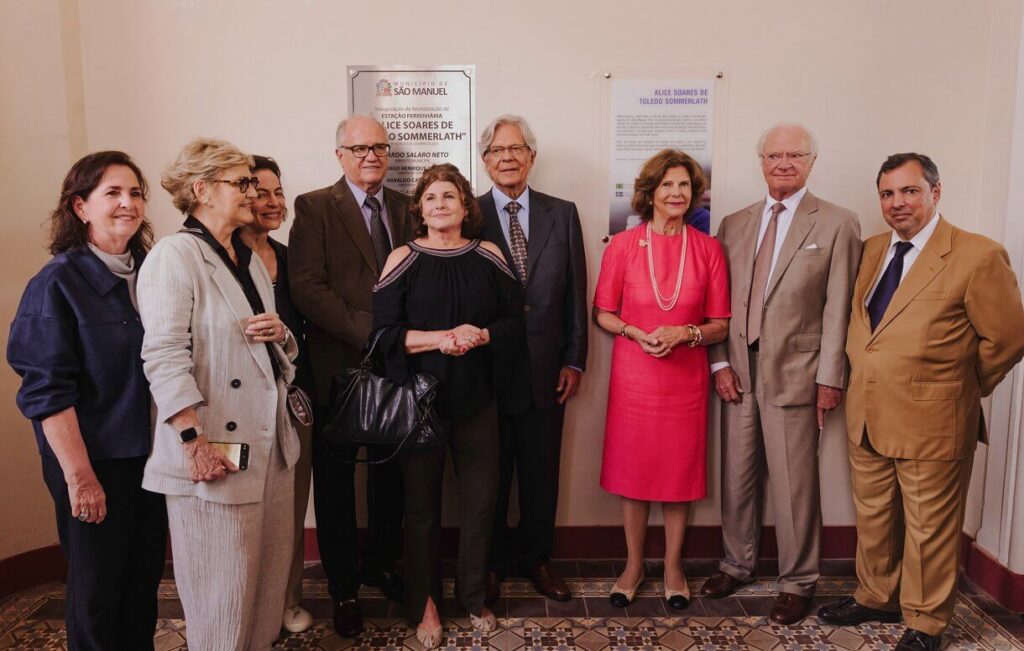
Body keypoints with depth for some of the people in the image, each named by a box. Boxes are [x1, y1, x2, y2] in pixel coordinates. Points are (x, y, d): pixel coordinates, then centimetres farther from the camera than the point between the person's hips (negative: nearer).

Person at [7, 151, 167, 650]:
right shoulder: (58, 283, -12)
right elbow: (48, 392, -14)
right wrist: (79, 475, -18)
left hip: (152, 454, 5)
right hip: (95, 461, -5)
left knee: (146, 576, 16)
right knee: (97, 586, 10)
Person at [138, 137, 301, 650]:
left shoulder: (250, 258, 16)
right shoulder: (174, 255, -9)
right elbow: (164, 357, -17)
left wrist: (279, 332, 1)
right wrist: (195, 441, -21)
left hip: (270, 442, 8)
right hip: (216, 447, -8)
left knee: (270, 574, 14)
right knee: (223, 589, 3)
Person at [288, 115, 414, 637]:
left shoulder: (405, 207, 10)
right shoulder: (314, 207, -4)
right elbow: (306, 285, -14)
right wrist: (368, 329, -20)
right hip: (339, 368, -4)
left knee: (391, 475, 15)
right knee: (335, 482, 9)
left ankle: (381, 564, 36)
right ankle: (343, 587, 26)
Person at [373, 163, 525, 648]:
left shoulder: (489, 256, 6)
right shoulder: (403, 259, -1)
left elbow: (515, 320, 4)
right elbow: (385, 331, -7)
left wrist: (482, 335, -15)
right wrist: (440, 338, -19)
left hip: (477, 396, 2)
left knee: (481, 500, 8)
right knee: (422, 503, 9)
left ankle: (473, 595, 29)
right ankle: (424, 603, 27)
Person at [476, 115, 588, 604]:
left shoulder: (562, 214, 5)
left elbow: (576, 292, 4)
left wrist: (574, 360, 0)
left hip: (546, 370, 2)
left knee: (541, 472, 14)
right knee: (491, 473, 12)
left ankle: (536, 558, 33)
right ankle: (492, 561, 30)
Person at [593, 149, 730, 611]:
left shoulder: (708, 249, 1)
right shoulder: (623, 245, -1)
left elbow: (721, 325, 3)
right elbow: (602, 313, 3)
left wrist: (685, 334, -16)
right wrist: (636, 333, -14)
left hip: (686, 378, 1)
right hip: (634, 375, 0)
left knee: (680, 470, 9)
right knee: (633, 469, 8)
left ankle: (673, 567, 27)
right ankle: (634, 564, 26)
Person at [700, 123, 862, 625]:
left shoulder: (838, 225, -2)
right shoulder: (734, 224, 10)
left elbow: (839, 308, -5)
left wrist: (830, 378, -8)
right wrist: (720, 363, 1)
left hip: (794, 373, -4)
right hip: (738, 372, 4)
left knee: (794, 484, 4)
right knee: (737, 476, 13)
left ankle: (797, 582, 22)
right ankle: (737, 564, 32)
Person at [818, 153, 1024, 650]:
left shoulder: (978, 256, -12)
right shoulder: (872, 250, 8)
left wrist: (959, 387, 1)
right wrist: (860, 373, 10)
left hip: (931, 423, -6)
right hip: (866, 417, 6)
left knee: (928, 528, 9)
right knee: (872, 518, 19)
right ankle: (876, 598, 39)